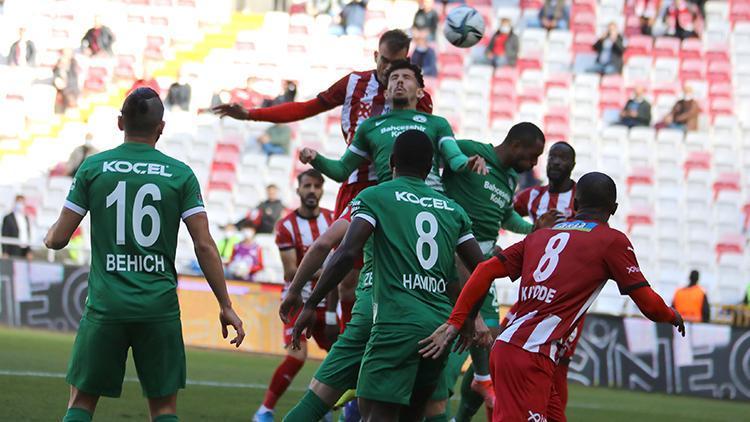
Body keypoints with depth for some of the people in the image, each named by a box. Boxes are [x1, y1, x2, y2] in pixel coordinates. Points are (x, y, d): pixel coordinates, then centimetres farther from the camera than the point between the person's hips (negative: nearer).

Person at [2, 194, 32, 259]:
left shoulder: (26, 218, 15)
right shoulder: (8, 218, -3)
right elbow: (4, 237, -4)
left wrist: (29, 251, 13)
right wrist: (5, 253, -9)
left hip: (25, 251, 5)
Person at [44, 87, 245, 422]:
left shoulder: (93, 168, 1)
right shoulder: (180, 174, 0)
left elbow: (59, 238, 3)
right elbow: (205, 246, -3)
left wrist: (51, 236, 28)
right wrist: (226, 306, 4)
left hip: (105, 305, 0)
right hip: (160, 306, 0)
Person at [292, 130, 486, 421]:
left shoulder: (374, 197, 4)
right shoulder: (453, 209, 18)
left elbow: (347, 254, -10)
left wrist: (311, 305, -6)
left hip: (398, 323, -5)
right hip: (441, 326, 5)